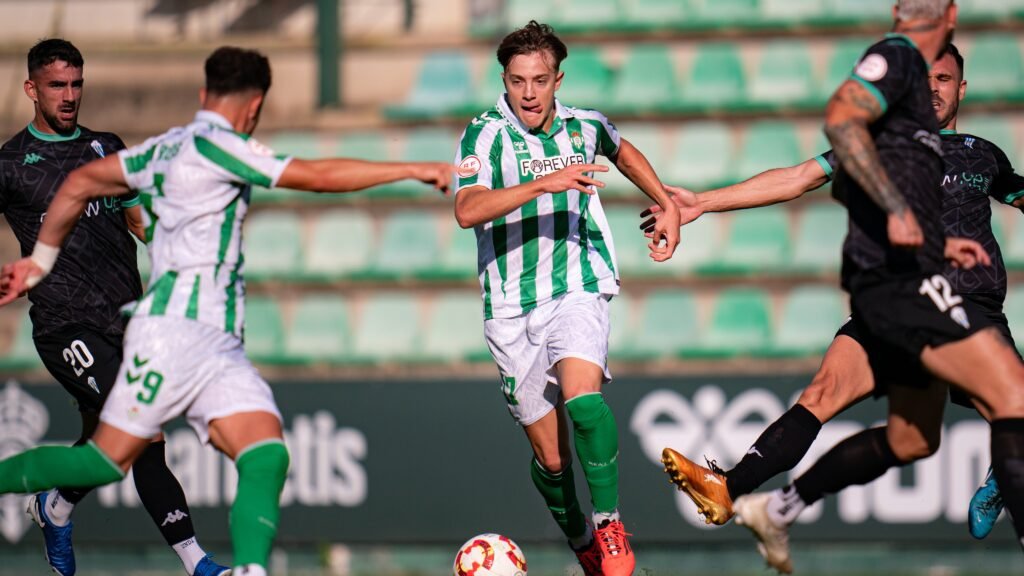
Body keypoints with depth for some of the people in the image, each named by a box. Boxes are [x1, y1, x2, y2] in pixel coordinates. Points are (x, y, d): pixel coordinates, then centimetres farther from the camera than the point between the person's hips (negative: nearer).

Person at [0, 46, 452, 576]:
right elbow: (318, 175, -14)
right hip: (177, 328, -9)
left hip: (218, 344, 9)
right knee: (108, 460, -3)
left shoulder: (167, 147, 18)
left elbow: (79, 183, 26)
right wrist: (413, 170, -9)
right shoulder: (212, 144, -9)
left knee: (266, 457, -13)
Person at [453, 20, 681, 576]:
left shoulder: (584, 126, 3)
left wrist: (668, 206, 22)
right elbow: (467, 210, -27)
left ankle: (609, 523, -14)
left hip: (578, 290, 0)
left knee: (582, 395, -29)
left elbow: (622, 152, 29)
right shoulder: (486, 134, -9)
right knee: (550, 456, 2)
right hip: (512, 310, 0)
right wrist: (544, 183, -35)